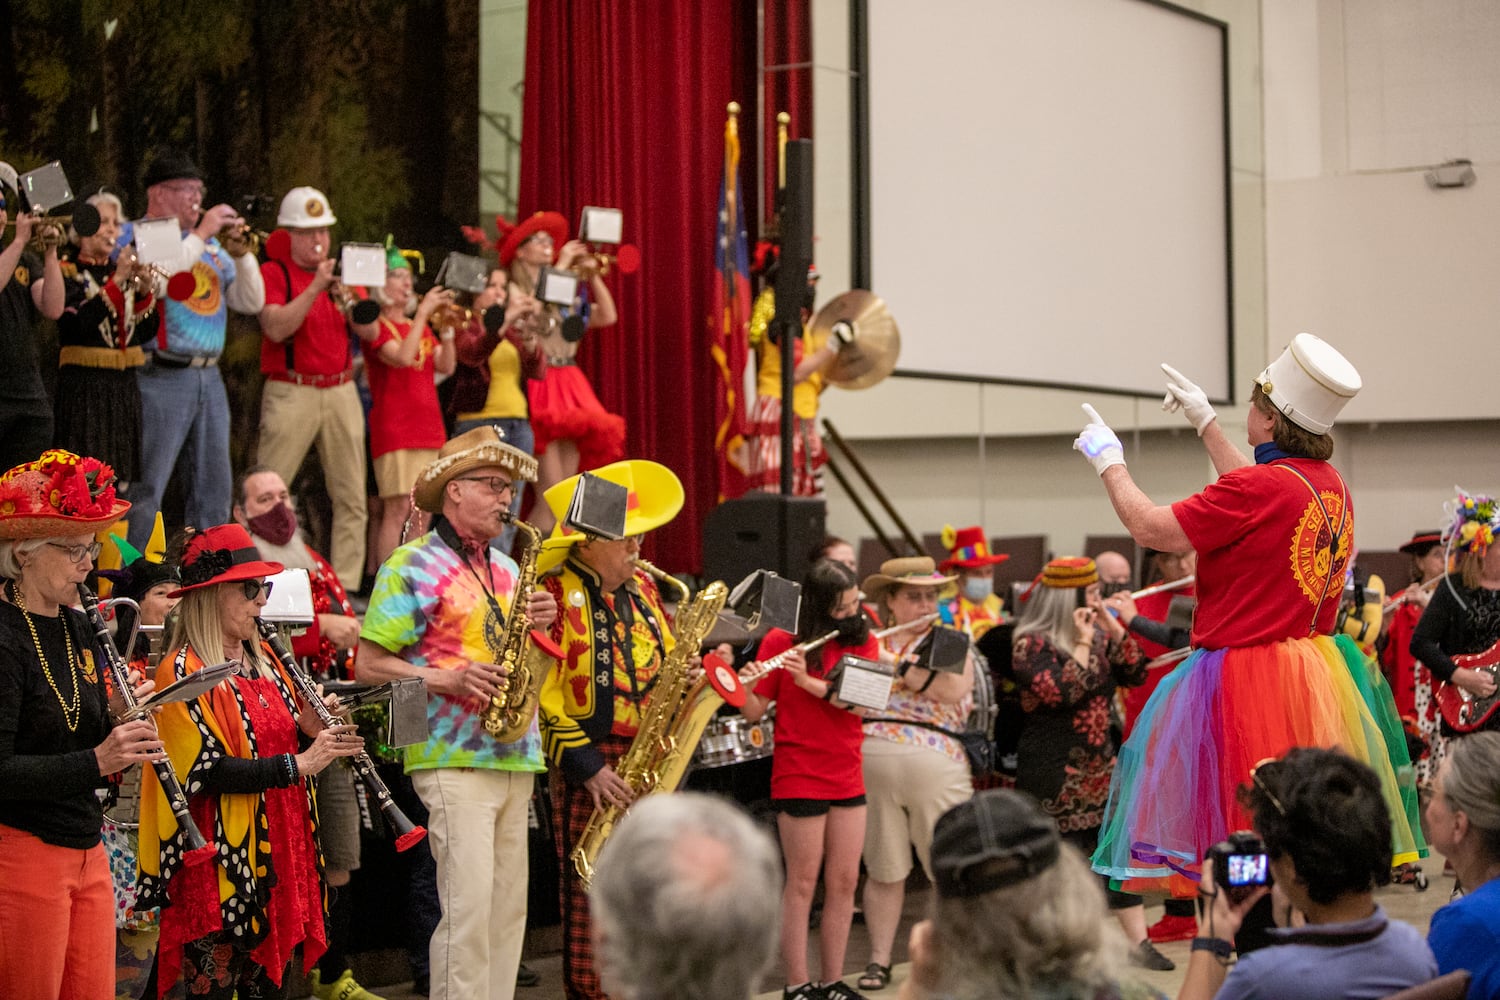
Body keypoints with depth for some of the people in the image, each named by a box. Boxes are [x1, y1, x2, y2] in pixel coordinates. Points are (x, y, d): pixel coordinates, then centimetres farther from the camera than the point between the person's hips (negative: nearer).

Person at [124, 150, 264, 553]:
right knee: (144, 491, -9)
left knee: (214, 490, 10)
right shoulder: (133, 236, -2)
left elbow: (251, 303, 15)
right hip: (161, 378, -7)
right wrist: (200, 235, -15)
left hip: (209, 377, 7)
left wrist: (241, 254, 0)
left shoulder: (210, 245, 18)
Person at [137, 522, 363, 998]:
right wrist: (297, 764, -24)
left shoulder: (262, 657, 12)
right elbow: (210, 771, -20)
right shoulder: (183, 672, -13)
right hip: (221, 864, -8)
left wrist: (309, 729, -2)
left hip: (278, 852, 8)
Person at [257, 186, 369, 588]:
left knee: (352, 498, 2)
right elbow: (277, 328, -15)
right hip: (291, 392, -5)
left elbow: (370, 332, 5)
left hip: (341, 391, 5)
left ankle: (345, 585, 6)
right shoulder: (273, 272, 0)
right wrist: (315, 288, -21)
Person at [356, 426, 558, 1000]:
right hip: (453, 758, -7)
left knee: (509, 904, 7)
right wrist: (446, 679, -18)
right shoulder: (411, 567, -2)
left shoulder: (508, 570, 19)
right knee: (469, 903, -12)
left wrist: (541, 626, 3)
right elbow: (369, 665, -6)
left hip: (515, 757, 7)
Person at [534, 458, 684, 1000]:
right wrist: (587, 767, -16)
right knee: (592, 896, -3)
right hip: (590, 763, -6)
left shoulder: (641, 587, 14)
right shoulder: (556, 594, -9)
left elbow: (663, 661, 24)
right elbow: (540, 693, -12)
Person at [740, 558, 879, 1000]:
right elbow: (755, 712, -6)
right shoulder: (780, 642, -5)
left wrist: (809, 681, -23)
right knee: (803, 883, -1)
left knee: (845, 881, 6)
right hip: (798, 777, -4)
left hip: (847, 776, 4)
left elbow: (858, 701, -9)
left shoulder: (862, 641, 6)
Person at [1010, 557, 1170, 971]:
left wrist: (1115, 630, -3)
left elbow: (1135, 674, 6)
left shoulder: (1097, 636, 12)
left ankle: (1138, 943, 11)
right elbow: (1062, 692, -25)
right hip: (1053, 774, -7)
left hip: (1100, 765, 8)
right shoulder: (1031, 644, -13)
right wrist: (1082, 643, -19)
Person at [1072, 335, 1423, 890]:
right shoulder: (1330, 484, 8)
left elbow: (1150, 528, -13)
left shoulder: (1259, 487, -19)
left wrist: (1110, 462, 4)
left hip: (1245, 678, -9)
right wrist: (1206, 423, 37)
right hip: (1316, 675, 9)